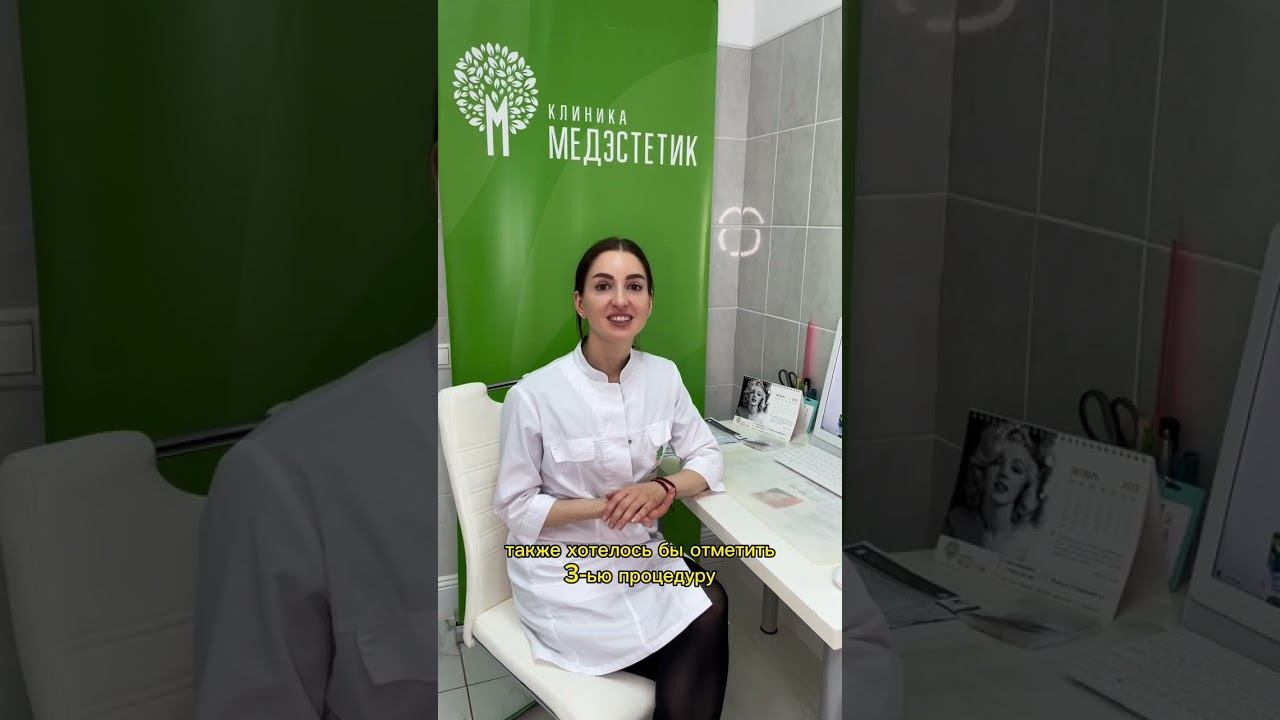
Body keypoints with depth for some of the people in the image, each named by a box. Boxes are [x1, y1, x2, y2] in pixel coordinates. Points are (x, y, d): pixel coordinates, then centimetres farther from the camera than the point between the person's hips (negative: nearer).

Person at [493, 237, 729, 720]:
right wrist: (606, 506, -22)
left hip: (640, 553, 5)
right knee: (699, 656, -14)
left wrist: (663, 489, -17)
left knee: (710, 613, -20)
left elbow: (707, 456, 4)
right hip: (564, 571, -5)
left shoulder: (663, 375, -4)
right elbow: (515, 508, -10)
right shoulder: (534, 395, -18)